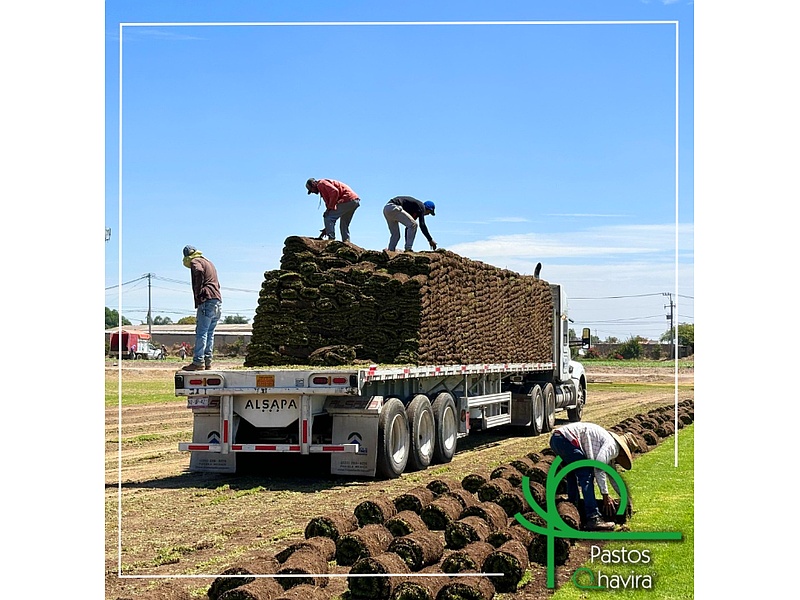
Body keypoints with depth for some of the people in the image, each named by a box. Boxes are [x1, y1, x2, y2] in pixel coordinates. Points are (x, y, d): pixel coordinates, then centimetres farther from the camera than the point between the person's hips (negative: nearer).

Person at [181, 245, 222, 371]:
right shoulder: (209, 263, 29)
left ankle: (198, 362, -14)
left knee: (201, 333, -10)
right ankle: (207, 361, 7)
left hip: (207, 301, -8)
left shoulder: (195, 261, 2)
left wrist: (198, 292, -13)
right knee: (210, 333, 9)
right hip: (218, 300, 8)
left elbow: (199, 271, -22)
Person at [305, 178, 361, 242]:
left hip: (347, 199, -10)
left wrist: (330, 208, -13)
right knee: (344, 225, 20)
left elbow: (335, 191, -21)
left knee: (327, 218, -9)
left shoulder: (321, 184, -2)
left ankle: (331, 238, -13)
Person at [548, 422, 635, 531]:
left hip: (555, 439, 10)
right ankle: (593, 519, -10)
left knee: (573, 474, 28)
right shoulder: (612, 445, -2)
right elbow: (598, 468, -15)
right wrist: (605, 495, -10)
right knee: (586, 476, -6)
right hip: (566, 439, -10)